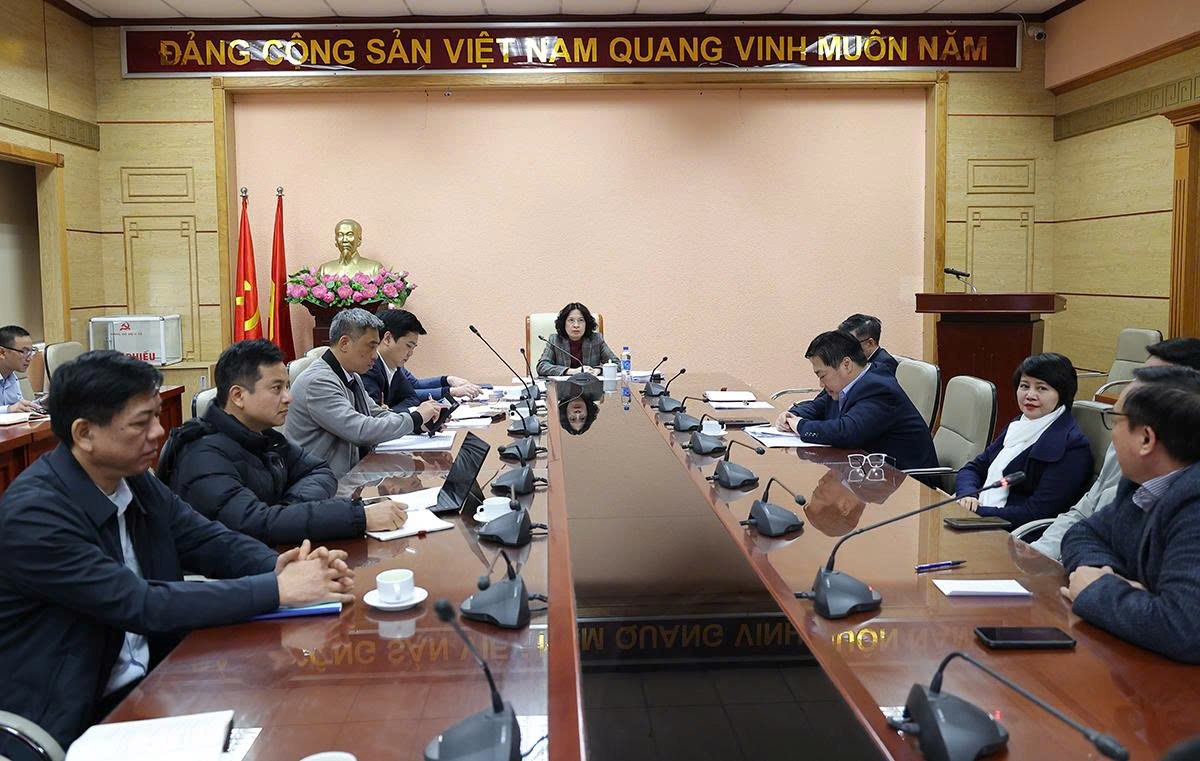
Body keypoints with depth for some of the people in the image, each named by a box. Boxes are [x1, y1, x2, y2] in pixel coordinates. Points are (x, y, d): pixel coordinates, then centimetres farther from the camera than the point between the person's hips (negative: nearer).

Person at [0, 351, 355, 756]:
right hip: (70, 719, -6)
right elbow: (142, 606, -26)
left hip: (147, 682, 6)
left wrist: (279, 566, -18)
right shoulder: (33, 513, -21)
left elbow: (213, 540, 4)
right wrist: (277, 590, -25)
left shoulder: (134, 480, 0)